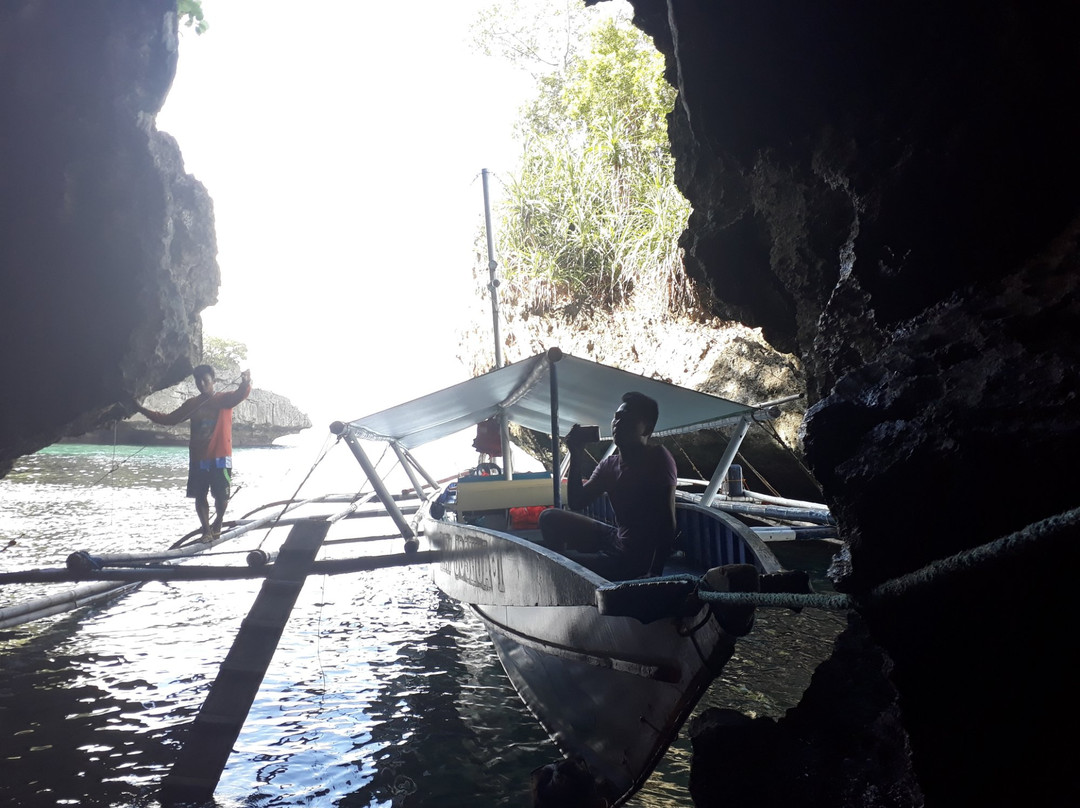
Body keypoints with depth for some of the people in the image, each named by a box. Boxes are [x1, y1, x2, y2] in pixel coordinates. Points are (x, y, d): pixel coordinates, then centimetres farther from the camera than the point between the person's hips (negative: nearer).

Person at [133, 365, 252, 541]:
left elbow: (239, 395, -24)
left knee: (221, 496, -1)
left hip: (220, 459, -4)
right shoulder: (192, 404, 11)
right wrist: (143, 410, 14)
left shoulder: (225, 399, -2)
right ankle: (206, 530, 14)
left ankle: (217, 524, 24)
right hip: (198, 459, 4)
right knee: (199, 496, 3)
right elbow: (170, 419, 19)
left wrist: (246, 383, -48)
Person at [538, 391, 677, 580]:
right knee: (550, 518, 11)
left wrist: (653, 570, -26)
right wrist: (576, 457, -3)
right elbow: (576, 503, 6)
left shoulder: (657, 458, -16)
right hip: (615, 540, 8)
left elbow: (667, 524, -22)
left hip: (637, 558, -8)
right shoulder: (608, 465, 6)